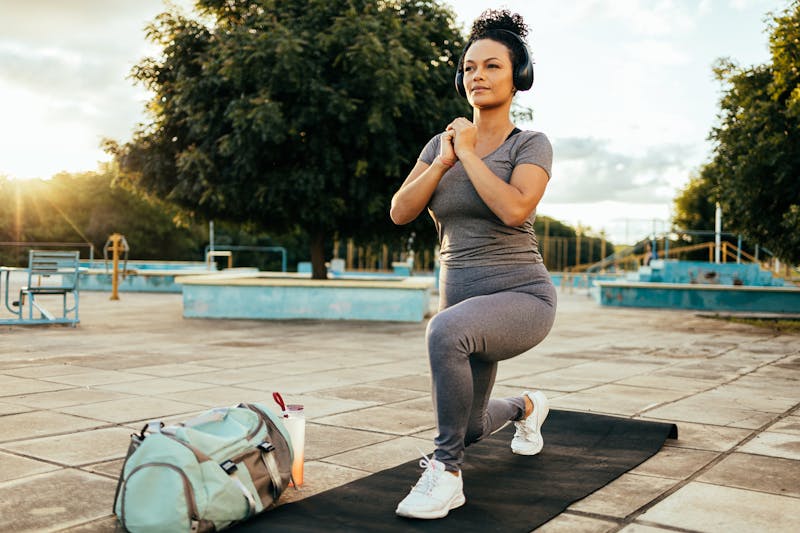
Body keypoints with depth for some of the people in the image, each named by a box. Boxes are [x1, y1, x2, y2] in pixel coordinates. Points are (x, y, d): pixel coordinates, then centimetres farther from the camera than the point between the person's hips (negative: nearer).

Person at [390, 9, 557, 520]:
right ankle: (528, 406, 54)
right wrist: (444, 160, -12)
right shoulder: (441, 143, 8)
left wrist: (468, 153, -15)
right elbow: (400, 212, -2)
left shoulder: (531, 145, -6)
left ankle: (447, 472, -22)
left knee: (446, 331, -40)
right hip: (463, 300, 6)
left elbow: (514, 210, -26)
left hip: (521, 297, -6)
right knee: (470, 428, 20)